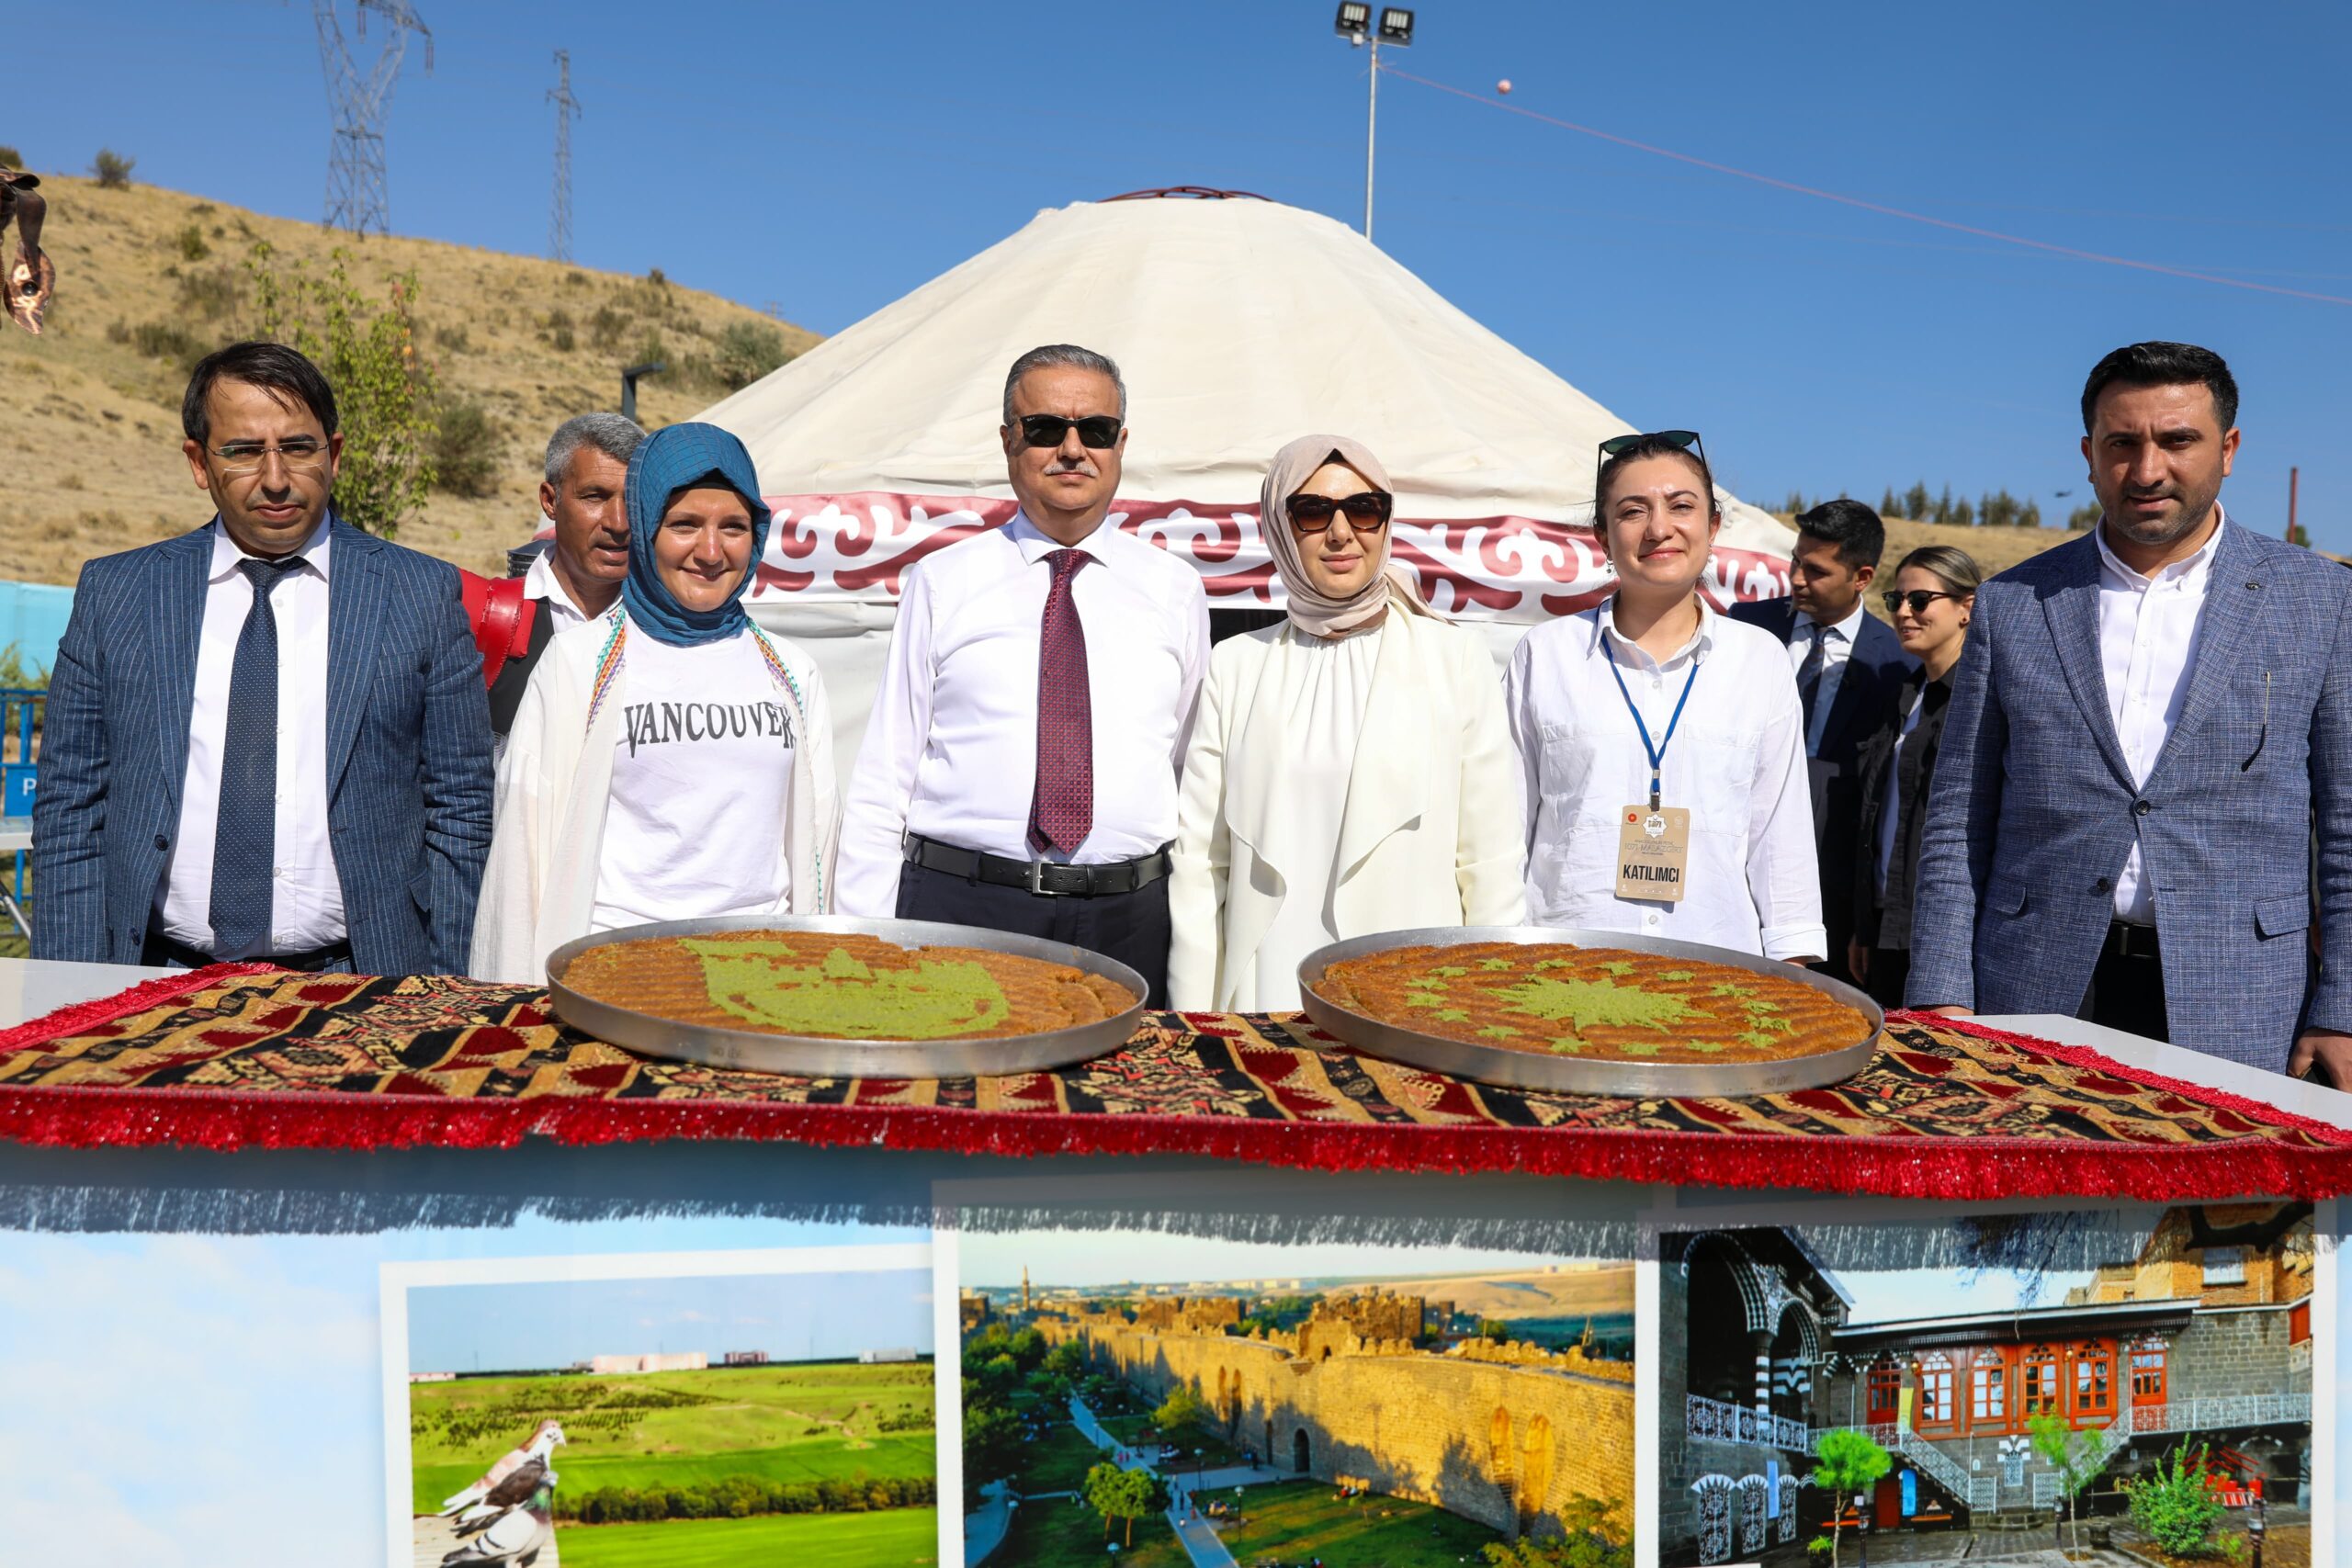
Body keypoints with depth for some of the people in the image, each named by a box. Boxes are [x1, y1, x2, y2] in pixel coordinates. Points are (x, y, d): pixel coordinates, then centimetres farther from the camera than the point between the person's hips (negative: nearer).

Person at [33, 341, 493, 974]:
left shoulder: (424, 594, 4)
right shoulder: (113, 593, 9)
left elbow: (458, 815, 4)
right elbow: (70, 813, 10)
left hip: (360, 992, -2)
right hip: (159, 992, 2)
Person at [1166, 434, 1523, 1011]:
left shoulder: (1457, 660, 2)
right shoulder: (1235, 666, 6)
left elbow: (1492, 869, 1)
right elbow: (1198, 862, 4)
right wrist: (1194, 1028, -1)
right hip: (1263, 998, 1)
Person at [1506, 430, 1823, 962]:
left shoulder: (1761, 658, 8)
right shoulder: (1544, 653, 4)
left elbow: (1781, 834, 10)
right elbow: (1506, 829, 7)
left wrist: (1792, 973, 7)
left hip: (1720, 965, 1)